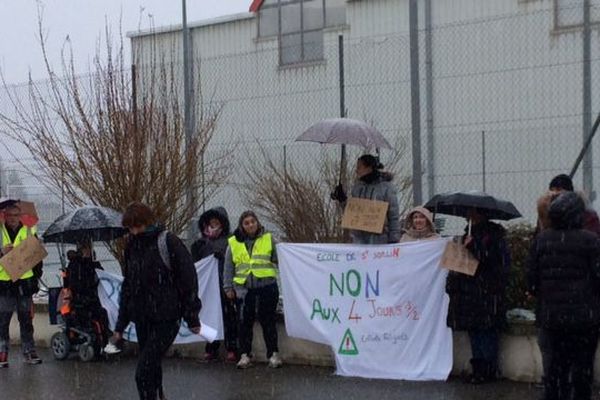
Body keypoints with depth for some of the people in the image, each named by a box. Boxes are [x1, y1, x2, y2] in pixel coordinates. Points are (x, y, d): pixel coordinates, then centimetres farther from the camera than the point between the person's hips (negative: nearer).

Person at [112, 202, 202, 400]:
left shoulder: (169, 242, -10)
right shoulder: (132, 246, 8)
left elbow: (188, 280, -8)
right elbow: (127, 285, 16)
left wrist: (192, 317, -7)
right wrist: (120, 325, 15)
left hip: (166, 319, -6)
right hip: (141, 318, 6)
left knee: (144, 373, -14)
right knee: (151, 367, 13)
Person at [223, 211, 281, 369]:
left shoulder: (268, 239, 6)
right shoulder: (234, 243, 7)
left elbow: (277, 260, 10)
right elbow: (228, 267, 11)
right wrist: (228, 287, 7)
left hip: (266, 286, -1)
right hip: (243, 288, 1)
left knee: (268, 321, 2)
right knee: (245, 323, 4)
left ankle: (273, 354, 9)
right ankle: (245, 355, 12)